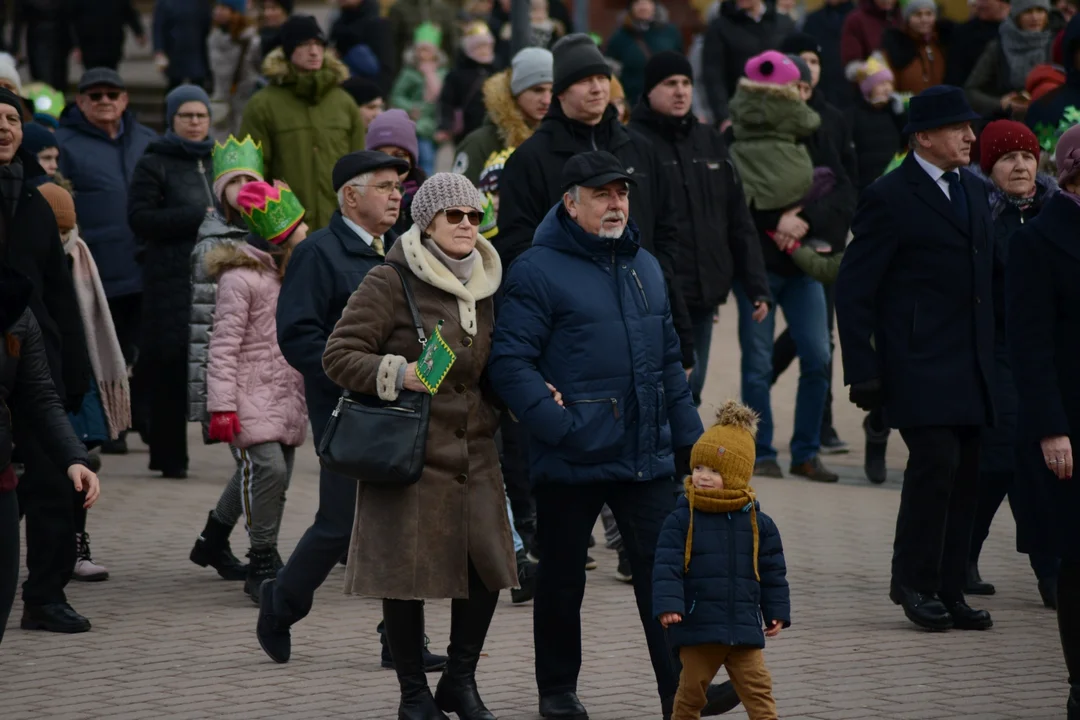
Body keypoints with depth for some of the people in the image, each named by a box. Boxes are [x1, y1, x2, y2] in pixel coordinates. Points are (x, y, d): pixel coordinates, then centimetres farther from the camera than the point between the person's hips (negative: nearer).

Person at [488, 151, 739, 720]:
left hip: (646, 455, 5)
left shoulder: (644, 267, 15)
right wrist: (558, 424, -22)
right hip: (571, 460, -5)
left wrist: (687, 434, 17)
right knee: (562, 578, 9)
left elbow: (669, 360, 21)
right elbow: (509, 363, -15)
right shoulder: (537, 272, -9)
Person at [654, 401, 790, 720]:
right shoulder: (681, 520, -4)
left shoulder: (758, 523, 3)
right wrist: (667, 604, -22)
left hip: (744, 628, 1)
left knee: (759, 690, -2)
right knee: (691, 690, 10)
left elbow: (772, 572, 10)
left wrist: (777, 612, 9)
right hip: (697, 626, -1)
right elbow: (666, 566, -11)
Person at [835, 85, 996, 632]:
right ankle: (913, 582, -2)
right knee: (935, 460, -16)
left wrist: (992, 356, 16)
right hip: (919, 365, -7)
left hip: (970, 367, 7)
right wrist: (862, 371, -13)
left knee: (965, 475, 5)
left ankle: (948, 591, 11)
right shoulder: (890, 198, -7)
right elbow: (853, 290, -7)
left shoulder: (974, 191, 17)